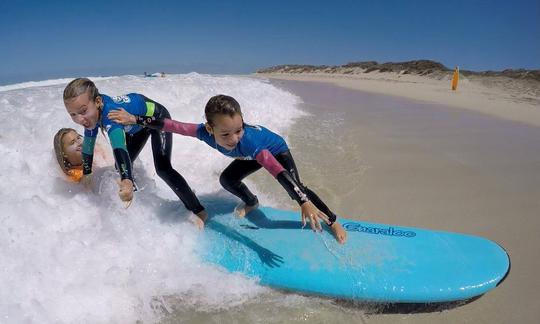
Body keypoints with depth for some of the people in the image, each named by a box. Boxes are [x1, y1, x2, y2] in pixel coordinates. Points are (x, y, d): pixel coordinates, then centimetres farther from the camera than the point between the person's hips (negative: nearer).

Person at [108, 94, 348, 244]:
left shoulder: (248, 141, -48)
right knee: (227, 179, 2)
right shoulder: (205, 132, -34)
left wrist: (306, 204, -62)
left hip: (277, 150, -6)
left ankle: (332, 222, -1)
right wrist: (134, 119, -23)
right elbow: (170, 125, -25)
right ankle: (251, 203, 29)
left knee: (296, 190, -18)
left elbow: (281, 173, -55)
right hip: (253, 156, 6)